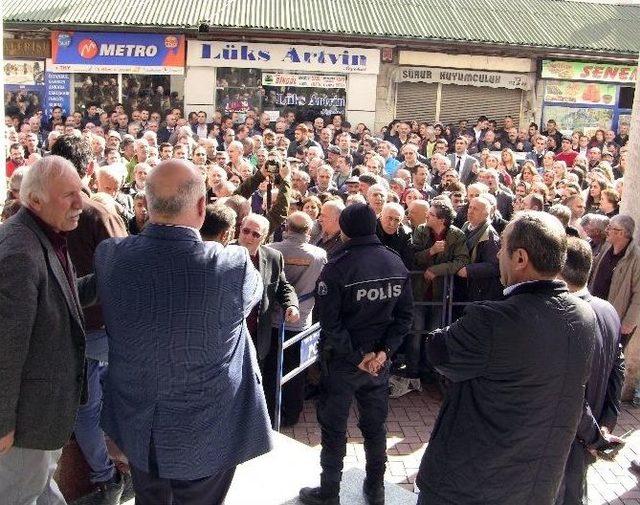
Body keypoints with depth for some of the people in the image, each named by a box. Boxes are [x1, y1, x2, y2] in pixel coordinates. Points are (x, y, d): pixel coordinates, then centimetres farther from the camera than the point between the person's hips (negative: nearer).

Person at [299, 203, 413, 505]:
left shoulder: (337, 266, -17)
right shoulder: (396, 263, -2)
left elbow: (329, 322, -20)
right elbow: (405, 315, -2)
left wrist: (357, 356, -13)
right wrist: (384, 351, -7)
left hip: (341, 360, -5)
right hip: (379, 359, 5)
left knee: (333, 429, 10)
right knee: (375, 425, 18)